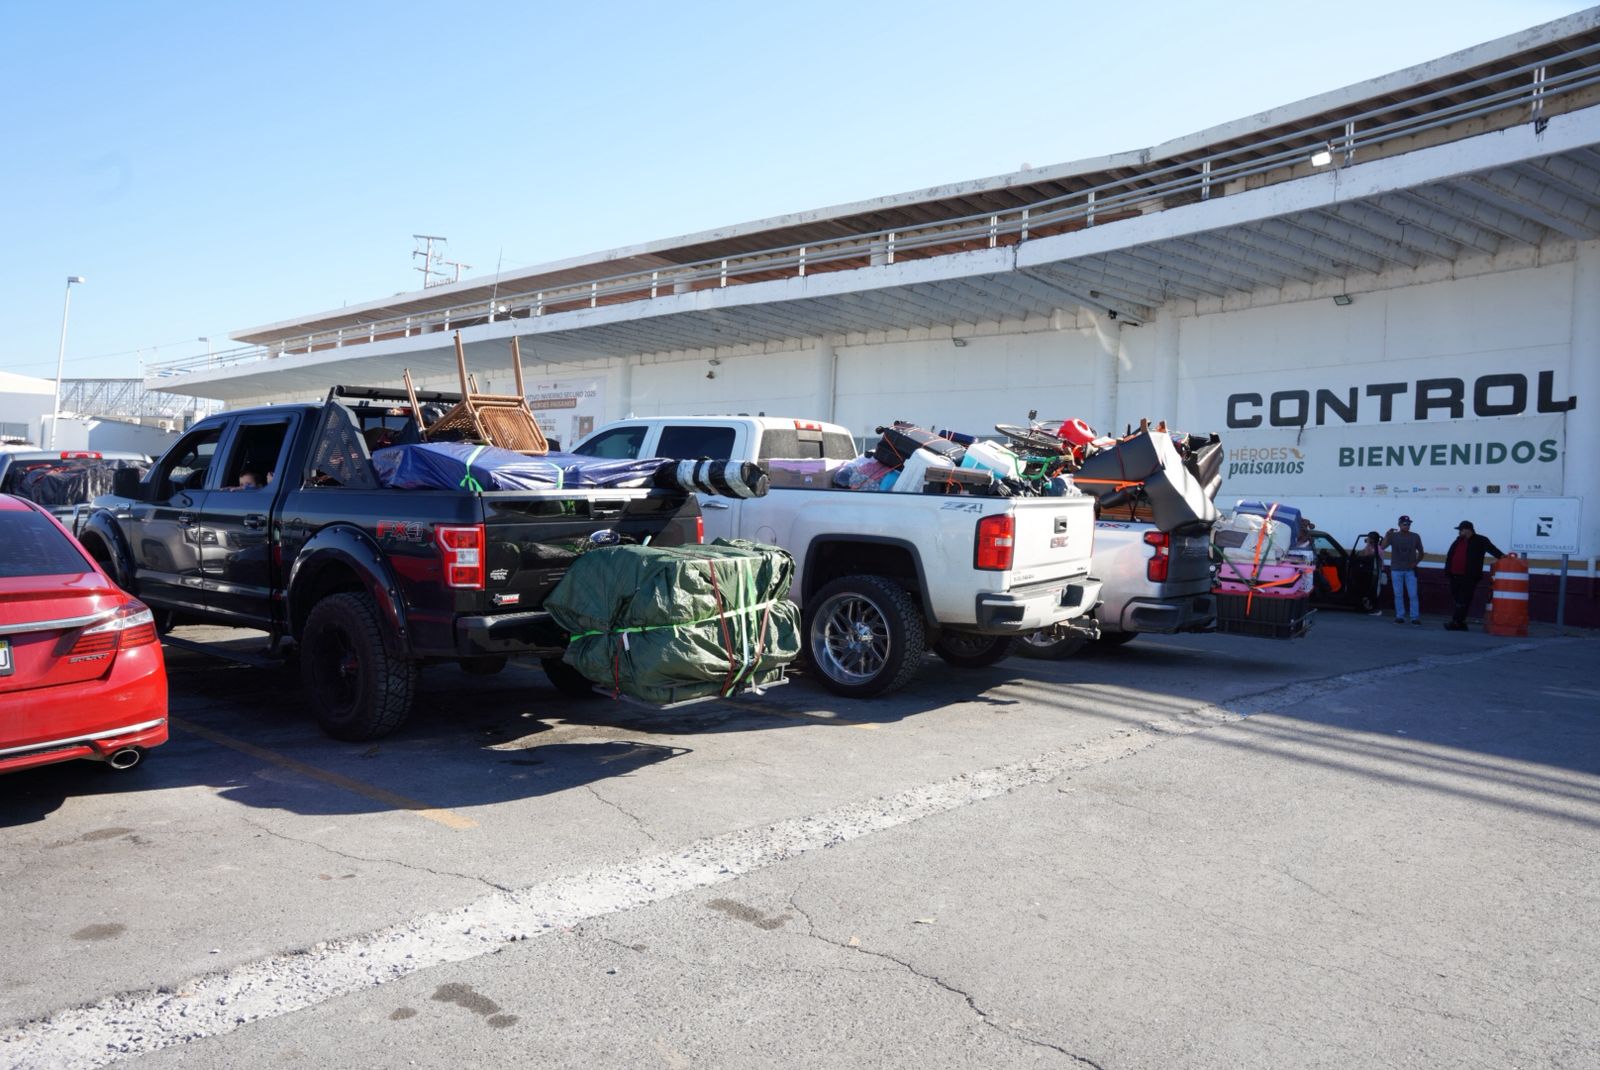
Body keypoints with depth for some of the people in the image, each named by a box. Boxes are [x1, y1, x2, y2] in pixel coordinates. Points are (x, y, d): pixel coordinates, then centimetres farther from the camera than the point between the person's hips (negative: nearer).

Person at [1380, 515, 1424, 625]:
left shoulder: (1415, 537, 4)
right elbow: (1383, 547, -14)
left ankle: (1415, 617, -4)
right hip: (1396, 570, 0)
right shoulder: (1393, 536, 1)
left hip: (1410, 570, 0)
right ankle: (1400, 616, 8)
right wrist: (1387, 534, -26)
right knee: (1398, 595, 3)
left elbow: (1421, 552, 12)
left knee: (1413, 595, -5)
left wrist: (1416, 562, -4)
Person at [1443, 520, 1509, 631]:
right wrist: (1447, 572, 12)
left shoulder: (1480, 541, 0)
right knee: (1457, 599, 9)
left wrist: (1500, 555, -31)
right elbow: (1449, 557, 18)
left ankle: (1456, 622, -11)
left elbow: (1491, 547, -14)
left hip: (1469, 577, -6)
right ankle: (1460, 623, 16)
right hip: (1455, 576, 6)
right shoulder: (1458, 541, 16)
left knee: (1463, 601, -8)